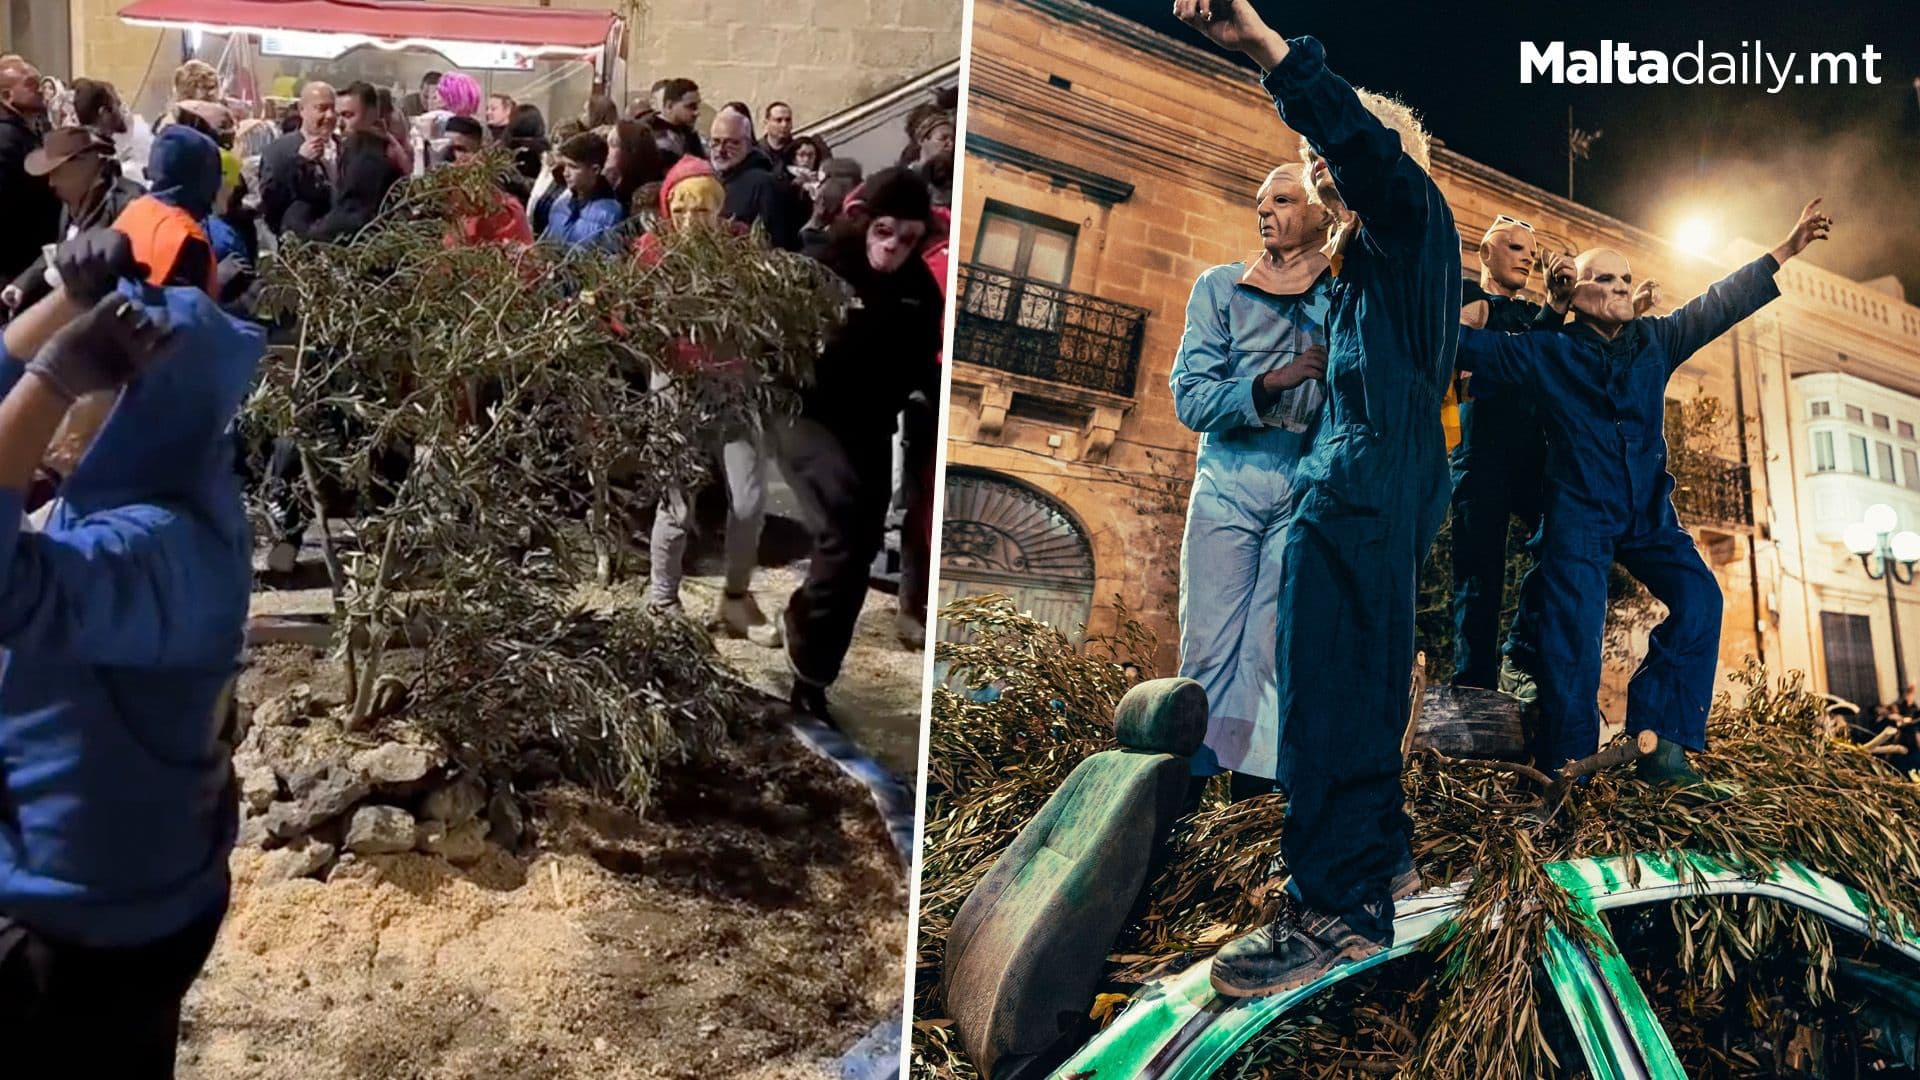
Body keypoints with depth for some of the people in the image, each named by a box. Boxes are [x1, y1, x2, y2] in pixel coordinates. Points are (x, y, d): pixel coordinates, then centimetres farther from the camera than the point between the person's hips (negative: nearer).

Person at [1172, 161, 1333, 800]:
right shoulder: (1220, 287, 7)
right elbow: (1190, 400, -2)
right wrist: (1272, 382, -16)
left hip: (1308, 490, 0)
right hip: (1229, 481, 0)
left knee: (1271, 650, -1)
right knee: (1208, 646, -2)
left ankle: (1251, 787, 6)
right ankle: (1188, 783, 4)